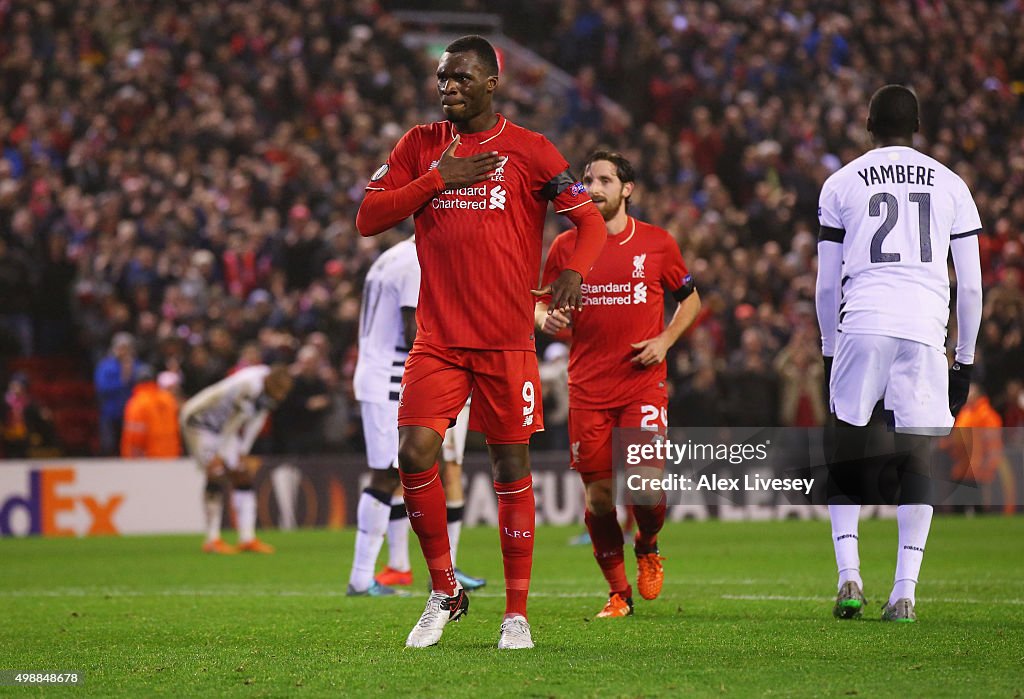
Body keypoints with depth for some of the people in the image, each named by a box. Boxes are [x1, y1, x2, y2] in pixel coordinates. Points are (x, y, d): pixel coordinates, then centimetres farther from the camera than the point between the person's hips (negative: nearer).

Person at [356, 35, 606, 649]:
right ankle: (445, 591, 8)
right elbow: (368, 219, 3)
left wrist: (575, 271, -22)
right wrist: (439, 178, -8)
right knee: (415, 454, -11)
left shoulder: (530, 151, 0)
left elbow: (590, 220, -1)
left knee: (511, 466, 2)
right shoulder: (420, 146, 9)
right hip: (437, 338, 2)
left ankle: (517, 612, 11)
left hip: (507, 340, -2)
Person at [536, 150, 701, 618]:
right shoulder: (566, 246, 5)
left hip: (643, 382, -1)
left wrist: (665, 340, -2)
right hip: (587, 388, 2)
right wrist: (546, 319, -9)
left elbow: (689, 298, 14)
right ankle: (618, 592, 15)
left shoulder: (656, 243, 3)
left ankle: (647, 546, 19)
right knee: (598, 493, 0)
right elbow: (542, 301, 15)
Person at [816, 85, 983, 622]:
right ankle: (904, 591, -2)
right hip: (925, 328, 1)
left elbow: (827, 284, 13)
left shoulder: (842, 184, 12)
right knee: (915, 459, 4)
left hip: (861, 324, -1)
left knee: (847, 452, 11)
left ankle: (849, 576, 0)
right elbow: (970, 286, 14)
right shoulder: (951, 186, 15)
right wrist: (964, 360, 21)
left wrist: (829, 350, 22)